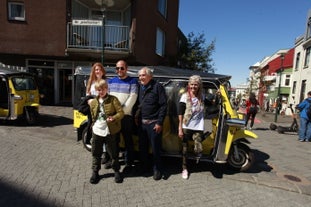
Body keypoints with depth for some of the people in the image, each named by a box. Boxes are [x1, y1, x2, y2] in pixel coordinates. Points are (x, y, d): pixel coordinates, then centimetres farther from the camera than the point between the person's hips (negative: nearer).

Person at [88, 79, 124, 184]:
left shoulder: (113, 99, -7)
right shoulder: (93, 102, 8)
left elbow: (121, 112, -12)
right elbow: (92, 116, 17)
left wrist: (114, 118, -28)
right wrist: (93, 126, 10)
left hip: (109, 131, -4)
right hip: (97, 131, 4)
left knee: (113, 153, 8)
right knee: (96, 153, 14)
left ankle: (116, 171, 27)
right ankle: (95, 172, 31)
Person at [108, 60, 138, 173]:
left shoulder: (133, 81, -1)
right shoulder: (111, 81, 15)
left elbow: (132, 99, -10)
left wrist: (121, 111, -15)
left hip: (126, 116, -4)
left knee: (128, 140, 3)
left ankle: (129, 163, 15)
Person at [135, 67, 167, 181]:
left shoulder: (158, 87, -9)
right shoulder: (140, 87, 11)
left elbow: (164, 105, -12)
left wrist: (159, 122, -16)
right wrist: (136, 116, 8)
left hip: (153, 123, -6)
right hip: (141, 122, 6)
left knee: (155, 148, 4)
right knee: (142, 147, 16)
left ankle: (157, 170, 22)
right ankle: (143, 167, 34)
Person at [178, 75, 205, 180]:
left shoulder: (202, 97, 3)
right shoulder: (185, 96, -5)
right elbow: (180, 113, -8)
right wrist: (180, 128, -12)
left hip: (198, 128, 2)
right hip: (186, 127, -1)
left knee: (199, 150, -8)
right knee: (184, 148, 9)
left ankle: (197, 152, 30)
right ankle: (184, 168, 30)